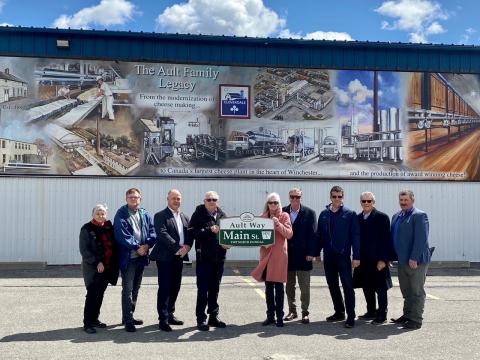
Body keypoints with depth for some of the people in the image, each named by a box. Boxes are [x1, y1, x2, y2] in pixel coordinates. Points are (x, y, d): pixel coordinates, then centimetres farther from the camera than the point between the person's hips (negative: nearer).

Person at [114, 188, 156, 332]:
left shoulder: (145, 214, 9)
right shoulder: (121, 214, -8)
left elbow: (152, 232, 4)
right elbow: (122, 235, -17)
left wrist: (146, 245, -13)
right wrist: (136, 247, -17)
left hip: (141, 257, 6)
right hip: (128, 258, -6)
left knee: (135, 288, 15)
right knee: (127, 289, -4)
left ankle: (129, 316, 28)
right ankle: (128, 320, 2)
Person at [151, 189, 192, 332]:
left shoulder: (185, 217, 16)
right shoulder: (160, 216, -6)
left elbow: (189, 234, 13)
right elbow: (163, 234, -17)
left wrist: (187, 246, -8)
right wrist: (179, 248, -20)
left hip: (179, 257, 7)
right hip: (165, 257, -7)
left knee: (175, 287, 12)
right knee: (164, 288, -4)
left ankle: (170, 314, 24)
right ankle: (163, 319, 2)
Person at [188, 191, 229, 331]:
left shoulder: (222, 215, 10)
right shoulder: (198, 214, -4)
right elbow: (191, 233, -13)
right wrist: (209, 230, -20)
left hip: (219, 257, 5)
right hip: (204, 257, -5)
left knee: (215, 289, 14)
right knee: (203, 289, -1)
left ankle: (213, 316, 24)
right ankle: (201, 319, 9)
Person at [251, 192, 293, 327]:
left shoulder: (284, 216, 1)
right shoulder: (263, 217, 12)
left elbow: (289, 234, -8)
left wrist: (278, 224, -20)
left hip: (279, 255, -4)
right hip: (266, 254, 4)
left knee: (278, 286, -3)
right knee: (268, 287, 7)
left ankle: (279, 317, 4)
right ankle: (270, 316, 15)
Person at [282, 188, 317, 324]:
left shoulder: (309, 213, -3)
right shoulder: (283, 212, 3)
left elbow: (313, 234, -6)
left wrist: (310, 253, -12)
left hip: (303, 255, -3)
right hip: (287, 255, 3)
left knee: (304, 286, 3)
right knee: (289, 286, 11)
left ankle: (305, 313, 12)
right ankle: (292, 311, 23)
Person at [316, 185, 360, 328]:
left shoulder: (350, 214, -3)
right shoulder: (324, 214, 7)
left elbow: (355, 236, -6)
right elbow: (319, 234, 10)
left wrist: (356, 256, -11)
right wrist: (317, 252, 6)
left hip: (343, 255, -4)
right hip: (328, 256, 5)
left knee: (347, 285, -3)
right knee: (332, 285, 12)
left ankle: (350, 316, 2)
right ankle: (339, 312, 25)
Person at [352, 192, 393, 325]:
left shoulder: (382, 217, -6)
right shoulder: (358, 218, 10)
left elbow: (386, 239, -10)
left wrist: (383, 259, -16)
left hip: (378, 260, -5)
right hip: (363, 260, 6)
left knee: (380, 288, 2)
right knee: (367, 287, 13)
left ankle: (382, 315, 11)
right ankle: (371, 312, 26)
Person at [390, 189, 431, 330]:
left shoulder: (419, 215, -10)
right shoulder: (396, 216, 15)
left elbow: (421, 239, -18)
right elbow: (393, 237, 19)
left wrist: (414, 258, -22)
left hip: (416, 261, -8)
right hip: (402, 260, 8)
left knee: (417, 291, 1)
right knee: (406, 291, 16)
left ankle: (416, 320, 7)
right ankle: (407, 315, 27)